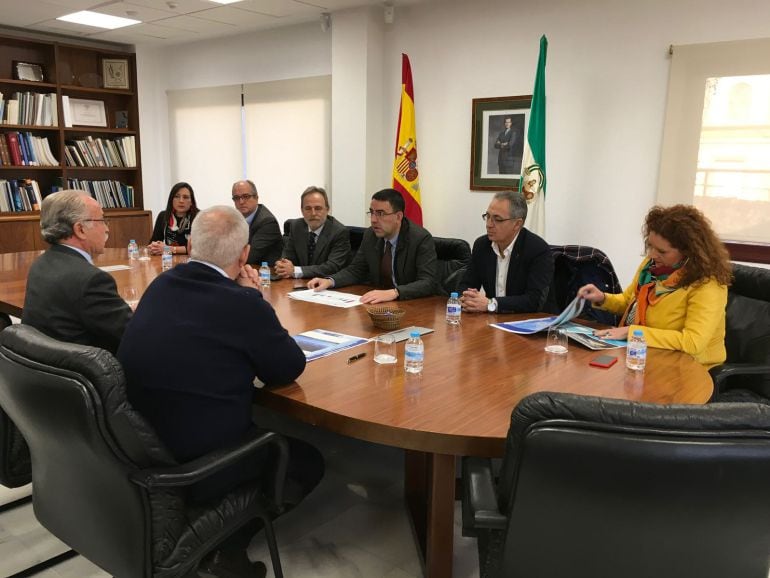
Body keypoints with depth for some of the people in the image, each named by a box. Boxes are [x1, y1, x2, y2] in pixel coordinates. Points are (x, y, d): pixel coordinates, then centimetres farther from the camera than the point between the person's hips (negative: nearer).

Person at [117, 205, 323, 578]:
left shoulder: (161, 285, 1)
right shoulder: (242, 302, -21)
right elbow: (290, 369, -6)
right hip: (193, 467, -7)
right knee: (308, 462, 15)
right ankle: (224, 545, 13)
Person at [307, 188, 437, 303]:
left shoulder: (421, 239, -15)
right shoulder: (370, 235, 2)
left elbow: (428, 282, -24)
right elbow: (355, 270, 11)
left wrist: (393, 293, -39)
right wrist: (329, 281, -9)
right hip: (378, 302, 5)